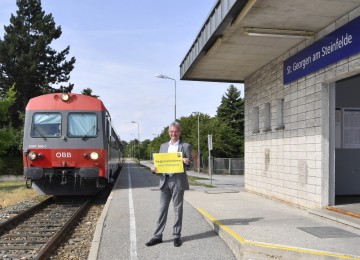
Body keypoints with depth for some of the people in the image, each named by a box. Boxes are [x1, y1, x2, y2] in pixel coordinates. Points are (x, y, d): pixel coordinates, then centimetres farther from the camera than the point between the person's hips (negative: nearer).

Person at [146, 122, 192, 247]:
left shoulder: (185, 146, 3)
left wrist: (187, 162, -23)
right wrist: (154, 168, -7)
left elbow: (191, 163, 0)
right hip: (165, 180, 3)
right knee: (162, 209, 7)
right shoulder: (163, 146, 15)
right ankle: (158, 236, 13)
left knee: (177, 209, 4)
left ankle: (177, 236, 14)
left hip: (178, 181, -3)